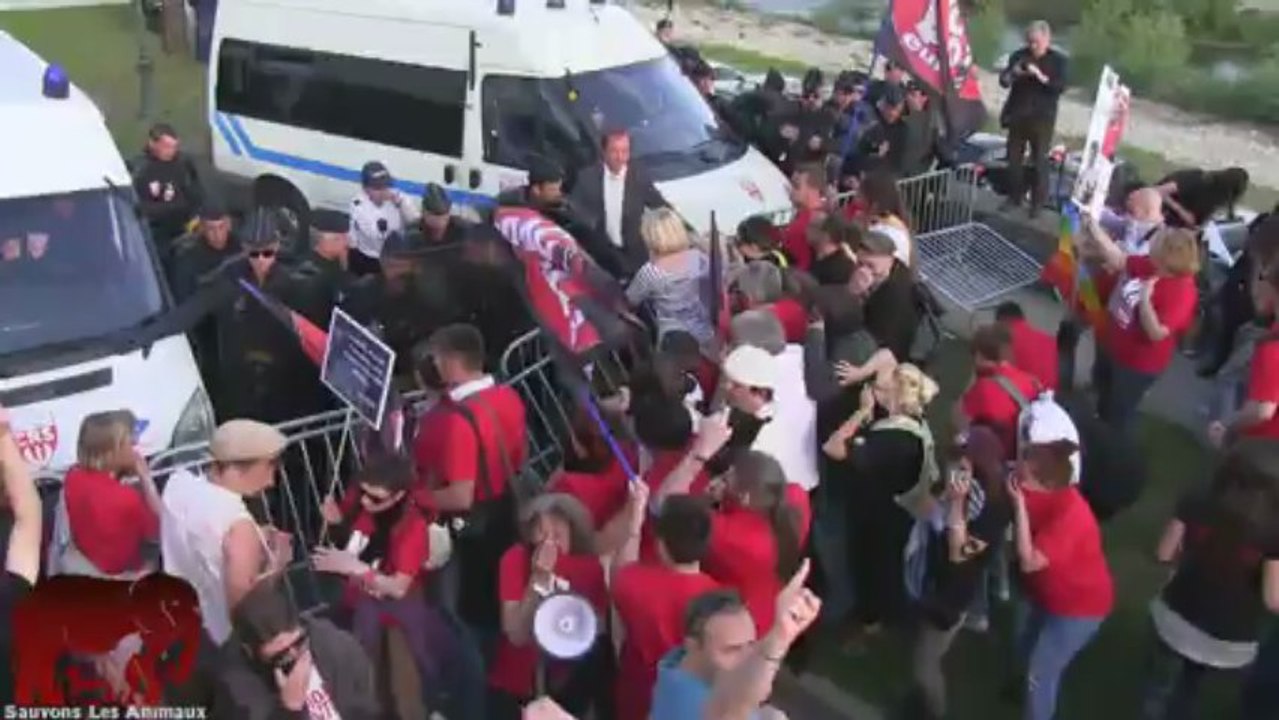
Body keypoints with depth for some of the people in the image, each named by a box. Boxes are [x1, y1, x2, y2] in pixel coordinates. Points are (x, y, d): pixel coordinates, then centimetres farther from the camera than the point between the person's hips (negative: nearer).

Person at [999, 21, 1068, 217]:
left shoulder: (1058, 59, -3)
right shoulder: (1019, 55, 4)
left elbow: (1061, 87, -13)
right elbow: (1003, 81, -1)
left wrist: (1041, 77, -26)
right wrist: (1011, 74, -23)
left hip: (1042, 118, -3)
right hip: (1018, 115, 3)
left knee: (1039, 161, -2)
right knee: (1014, 159, 8)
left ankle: (1037, 203, 6)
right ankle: (1014, 197, 22)